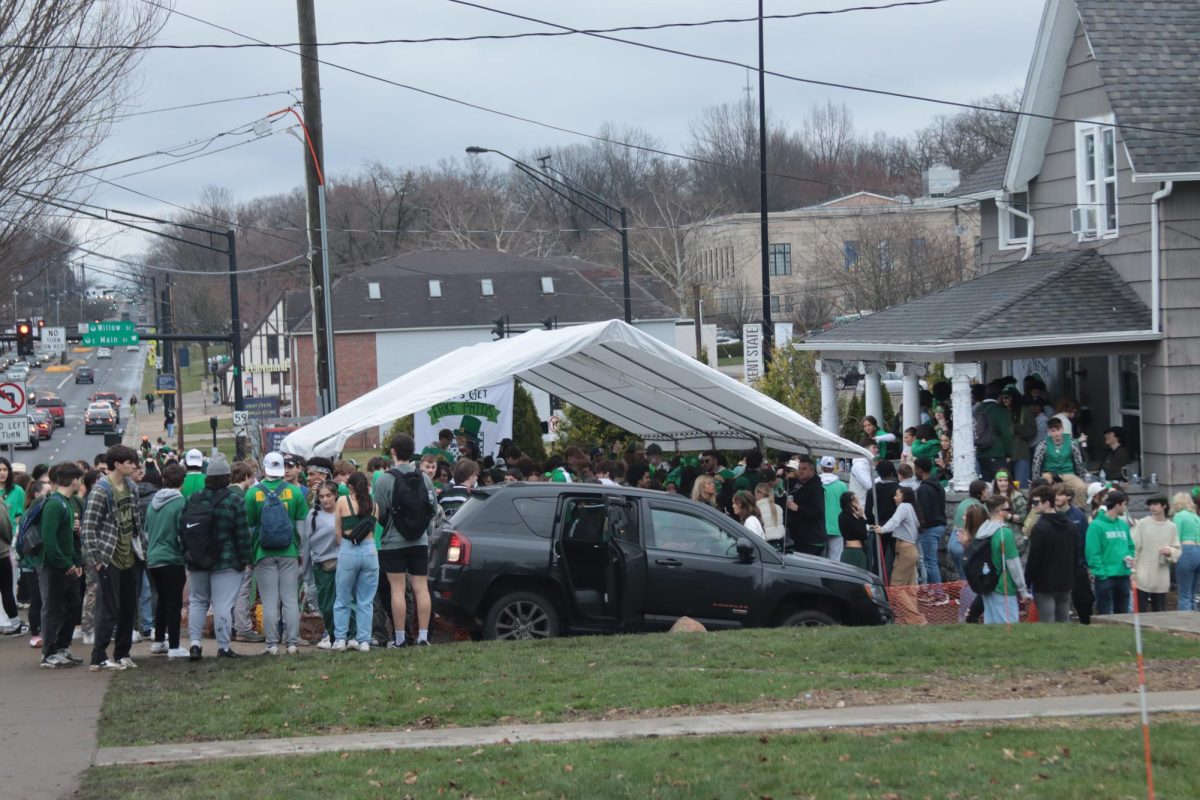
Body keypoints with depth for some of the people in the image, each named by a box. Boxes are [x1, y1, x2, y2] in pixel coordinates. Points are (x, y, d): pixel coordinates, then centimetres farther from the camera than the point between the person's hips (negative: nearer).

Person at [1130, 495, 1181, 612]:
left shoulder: (1171, 527, 5)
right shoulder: (1142, 524, -2)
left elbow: (1178, 550, 10)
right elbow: (1134, 548, -3)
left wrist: (1170, 551, -13)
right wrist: (1133, 570, -7)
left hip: (1161, 580, 3)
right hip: (1143, 577, -3)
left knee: (1160, 612, 9)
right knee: (1141, 611, -1)